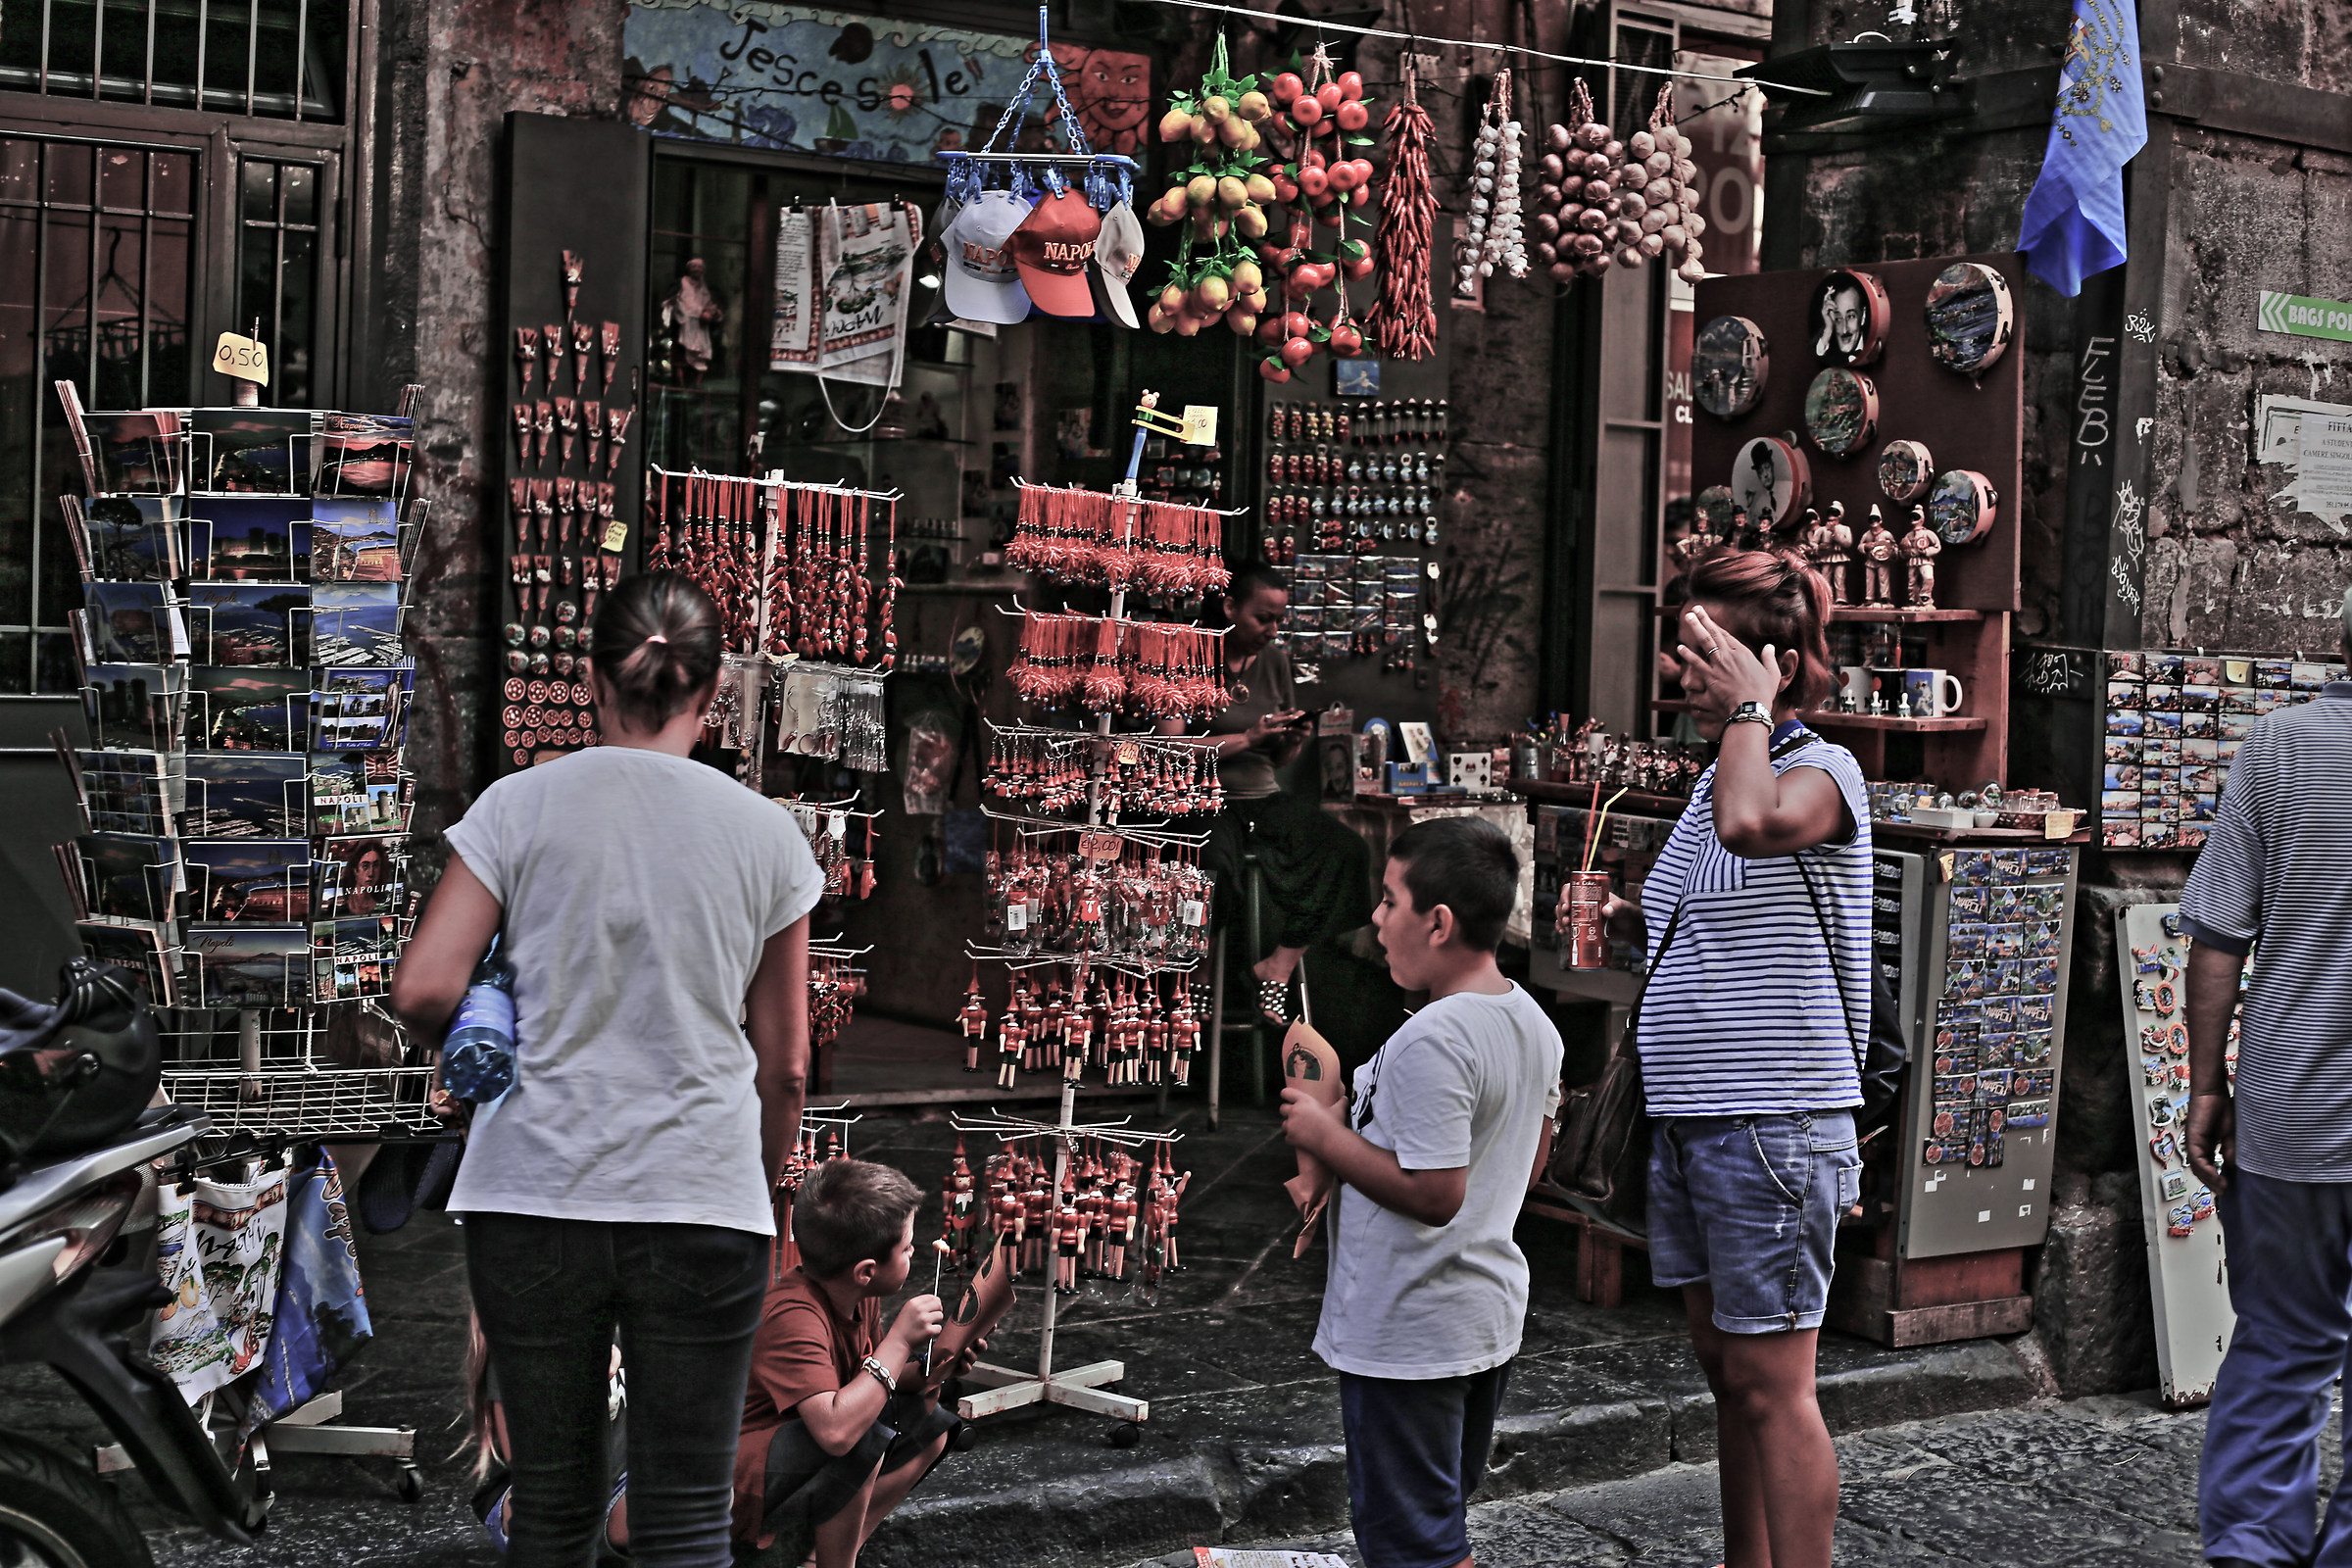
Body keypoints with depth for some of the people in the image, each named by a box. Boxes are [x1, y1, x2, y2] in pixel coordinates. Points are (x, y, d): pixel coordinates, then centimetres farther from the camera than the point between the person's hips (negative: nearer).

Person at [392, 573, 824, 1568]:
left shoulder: (521, 805, -1)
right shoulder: (764, 832, 2)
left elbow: (423, 991, -5)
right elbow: (784, 1065, 7)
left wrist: (465, 1038, 17)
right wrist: (763, 1187, 22)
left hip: (535, 1192, 0)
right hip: (702, 1201, 0)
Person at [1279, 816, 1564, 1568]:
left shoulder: (1430, 1042, -25)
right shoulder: (1535, 1023, 4)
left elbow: (1434, 1192, -29)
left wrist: (1327, 1137, -18)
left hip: (1407, 1333, -9)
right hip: (1491, 1311, 9)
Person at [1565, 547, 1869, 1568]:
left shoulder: (1821, 769, -11)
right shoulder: (1722, 778, 16)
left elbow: (1752, 825, -35)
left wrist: (1751, 706, -20)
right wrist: (1623, 919, 8)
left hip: (1771, 1122, -9)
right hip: (1688, 1119, 9)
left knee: (1769, 1380, -5)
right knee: (1723, 1362, 16)